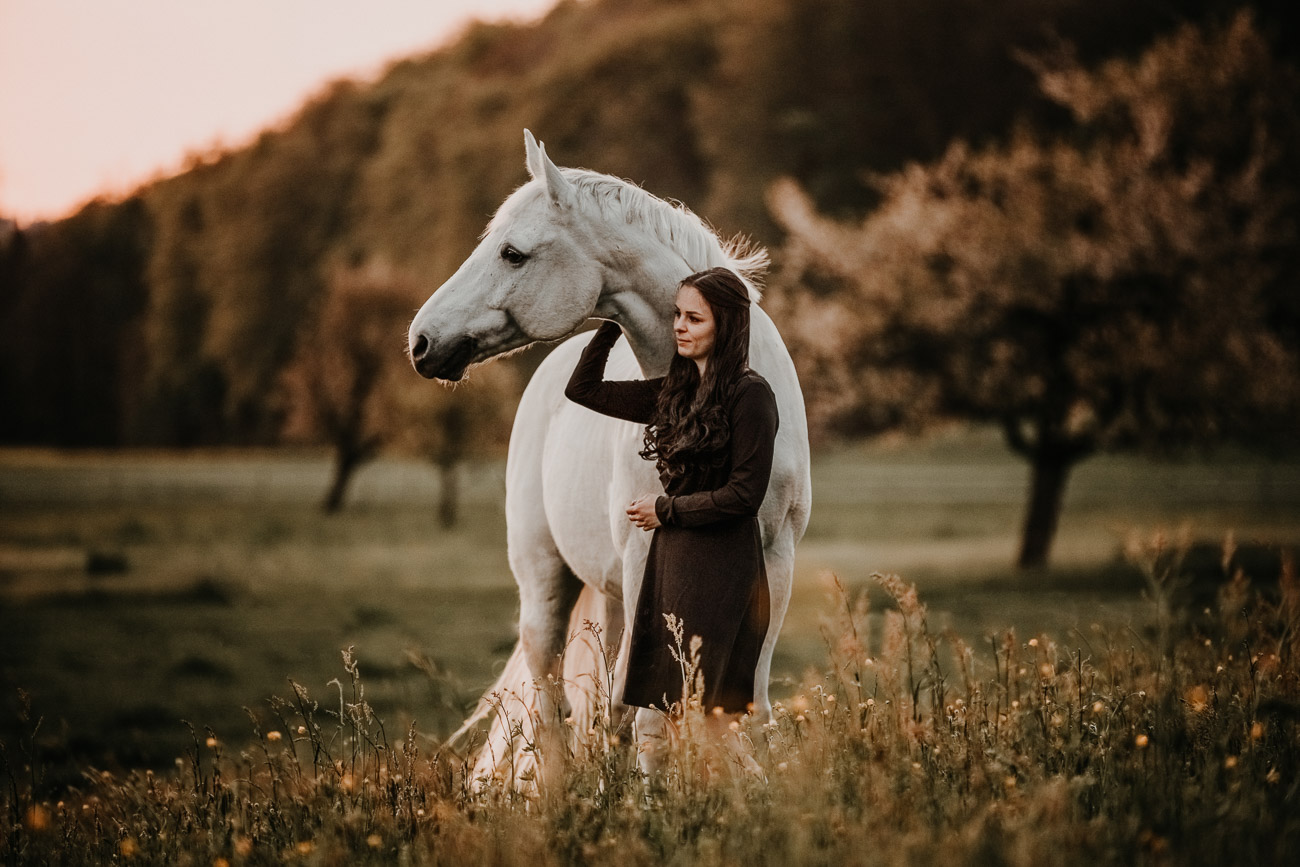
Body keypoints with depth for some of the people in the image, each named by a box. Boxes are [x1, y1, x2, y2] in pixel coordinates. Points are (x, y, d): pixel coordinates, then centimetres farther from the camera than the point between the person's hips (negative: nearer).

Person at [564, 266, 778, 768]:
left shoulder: (750, 394, -10)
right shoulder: (675, 391, 12)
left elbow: (745, 494, -14)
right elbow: (583, 390, 19)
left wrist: (666, 510, -6)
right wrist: (612, 325, 13)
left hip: (721, 566, -8)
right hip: (671, 557, 8)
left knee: (710, 709, -6)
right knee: (671, 706, 7)